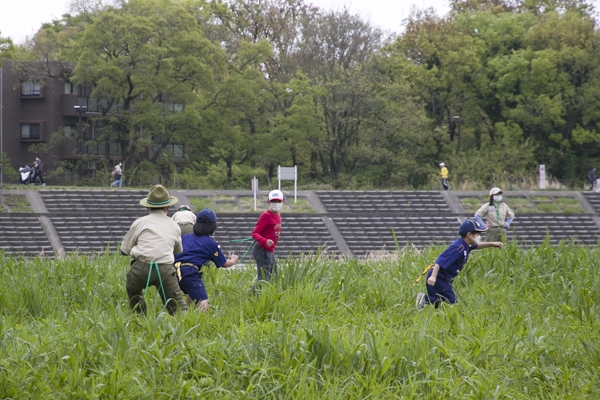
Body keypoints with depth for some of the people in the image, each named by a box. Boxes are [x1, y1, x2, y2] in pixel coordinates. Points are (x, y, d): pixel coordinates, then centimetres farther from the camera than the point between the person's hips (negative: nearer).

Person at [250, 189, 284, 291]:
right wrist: (265, 241, -35)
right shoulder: (266, 216, -15)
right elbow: (254, 233, -20)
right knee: (263, 280, -12)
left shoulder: (277, 215, 10)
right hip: (262, 251, -10)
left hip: (269, 252, 10)